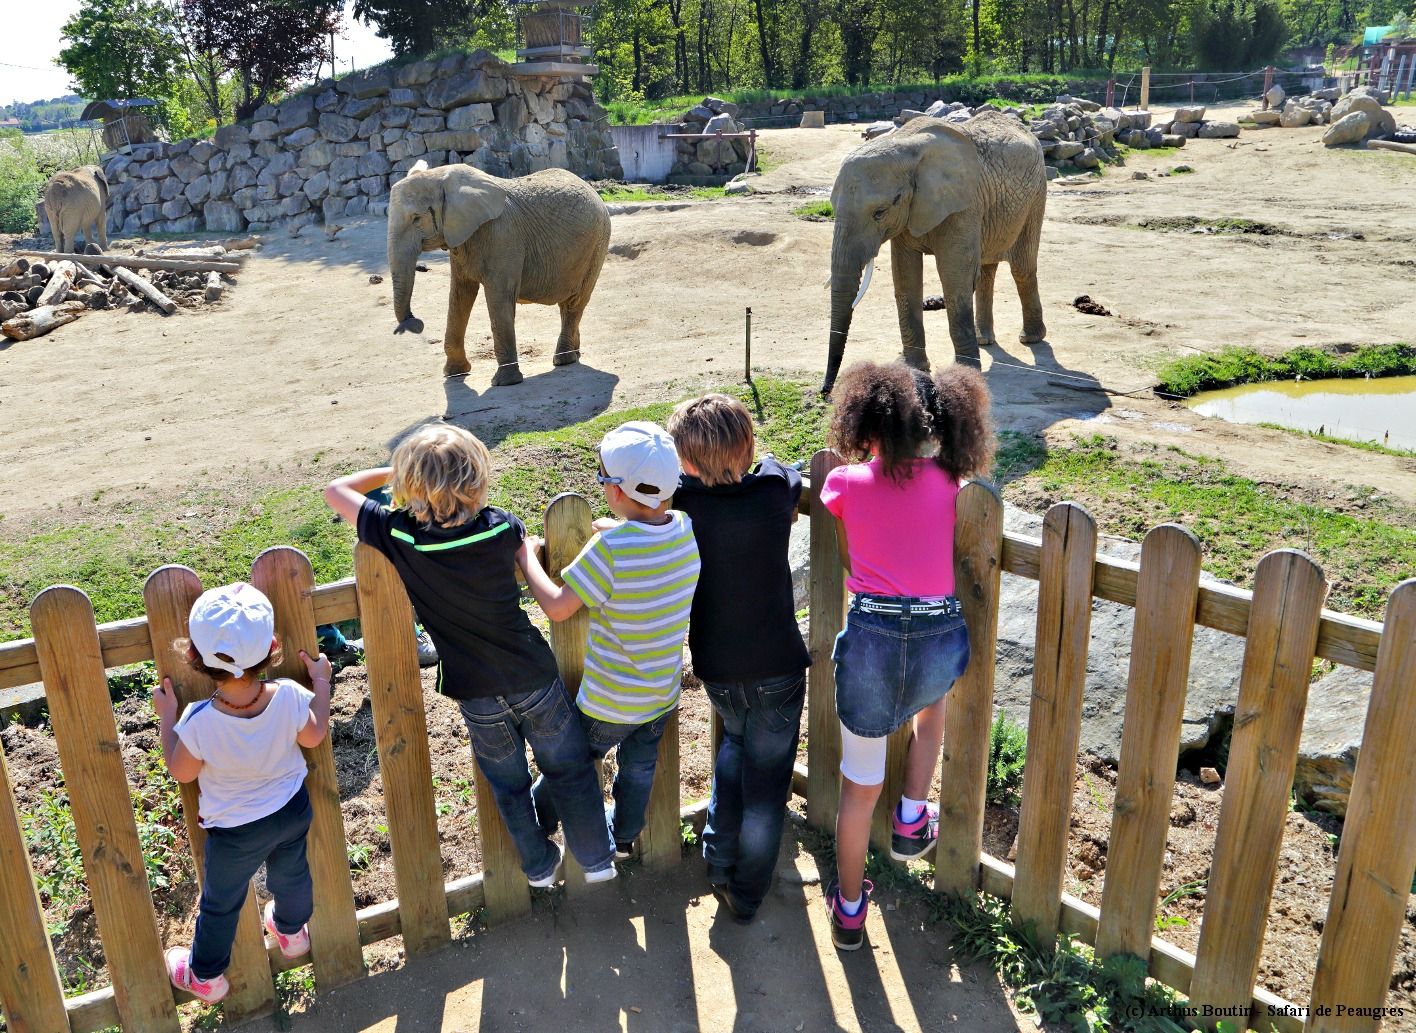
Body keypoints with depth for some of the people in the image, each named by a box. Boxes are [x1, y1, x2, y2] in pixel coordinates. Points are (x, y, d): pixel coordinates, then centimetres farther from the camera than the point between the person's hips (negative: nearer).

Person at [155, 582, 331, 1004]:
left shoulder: (199, 721, -34)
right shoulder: (290, 696, -28)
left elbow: (181, 771, -14)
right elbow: (314, 736, -8)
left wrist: (166, 715, -6)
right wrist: (321, 683, 2)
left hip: (234, 831, -3)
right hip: (293, 810, 3)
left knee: (220, 905, 22)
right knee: (291, 875, 31)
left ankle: (206, 976, 45)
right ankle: (291, 931, 59)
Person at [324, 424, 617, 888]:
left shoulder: (399, 536, -19)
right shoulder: (499, 526, -17)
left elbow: (335, 490, -5)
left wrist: (388, 471, 4)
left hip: (477, 696, 1)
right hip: (534, 679, 0)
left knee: (508, 785, 24)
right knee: (569, 769, 22)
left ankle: (539, 865, 44)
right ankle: (597, 858, 36)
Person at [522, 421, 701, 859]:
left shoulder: (610, 549, -31)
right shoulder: (687, 529, -13)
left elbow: (557, 607, -26)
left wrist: (527, 557, -14)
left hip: (610, 701, -5)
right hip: (663, 692, 5)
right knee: (639, 767, 27)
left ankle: (533, 826, 45)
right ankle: (624, 838, 48)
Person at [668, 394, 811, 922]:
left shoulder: (680, 504, -18)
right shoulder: (777, 488, -15)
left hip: (716, 667, 2)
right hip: (777, 665, -1)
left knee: (735, 743, 31)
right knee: (765, 780, 13)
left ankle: (719, 857, 28)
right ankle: (747, 894, 24)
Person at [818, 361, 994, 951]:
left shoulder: (843, 483, 3)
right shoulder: (946, 481, 8)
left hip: (872, 636, -1)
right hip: (941, 636, 1)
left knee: (859, 783, 17)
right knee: (933, 698, 39)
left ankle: (849, 908, 33)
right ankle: (912, 819, 32)